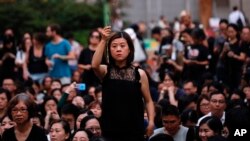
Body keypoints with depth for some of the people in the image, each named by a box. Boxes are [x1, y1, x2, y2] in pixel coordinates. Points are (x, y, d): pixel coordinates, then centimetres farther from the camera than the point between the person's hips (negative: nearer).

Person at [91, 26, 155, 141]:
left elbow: (148, 101, 7)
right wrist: (103, 40, -27)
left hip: (134, 129, 0)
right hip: (110, 129, 0)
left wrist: (151, 121, -9)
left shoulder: (139, 74, 1)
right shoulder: (106, 71, 2)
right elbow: (95, 65, -22)